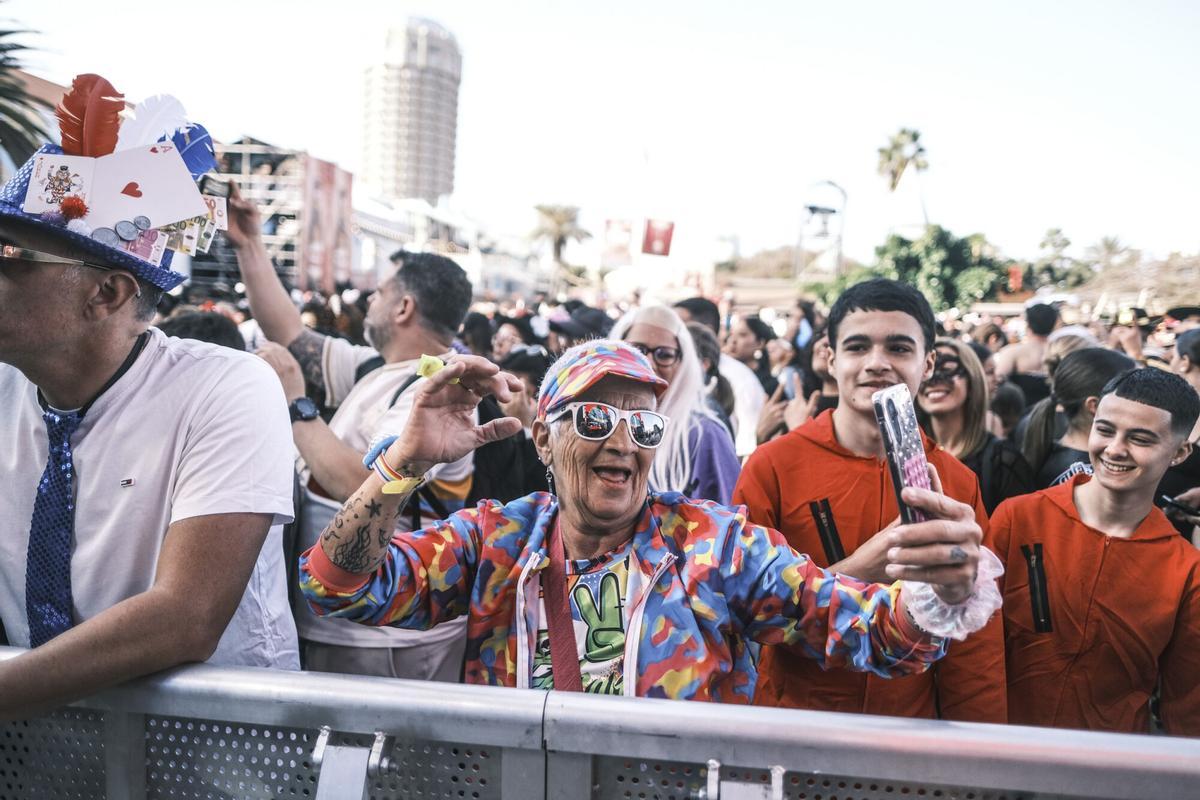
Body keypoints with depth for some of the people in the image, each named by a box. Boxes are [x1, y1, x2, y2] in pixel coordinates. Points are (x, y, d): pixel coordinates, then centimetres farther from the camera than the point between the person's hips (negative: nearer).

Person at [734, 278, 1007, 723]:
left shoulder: (959, 484, -4)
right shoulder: (773, 467, -13)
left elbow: (975, 646, -1)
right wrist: (856, 571, -22)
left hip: (915, 729, 2)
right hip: (793, 727, -2)